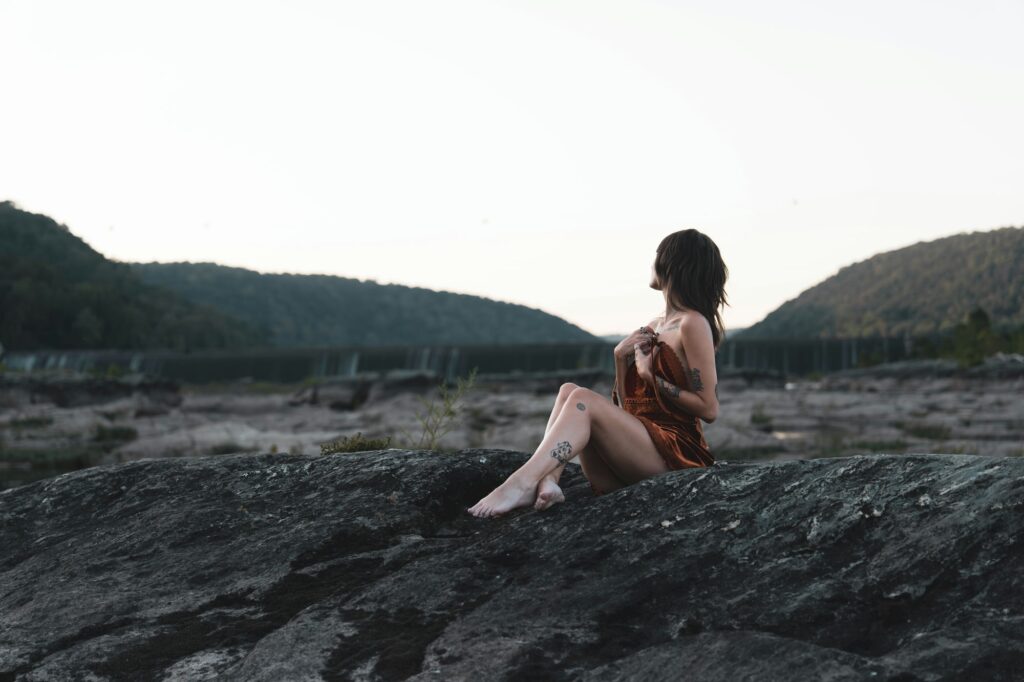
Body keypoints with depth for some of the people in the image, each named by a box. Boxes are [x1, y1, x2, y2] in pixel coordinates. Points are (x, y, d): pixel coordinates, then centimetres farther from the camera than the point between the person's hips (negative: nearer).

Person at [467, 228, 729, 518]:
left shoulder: (692, 324, -4)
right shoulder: (654, 326, 21)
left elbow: (709, 409, -10)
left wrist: (651, 377, -10)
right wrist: (622, 358, 3)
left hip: (673, 451, -8)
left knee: (582, 399, -23)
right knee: (568, 390, -9)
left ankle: (521, 484, -36)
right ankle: (547, 481, -30)